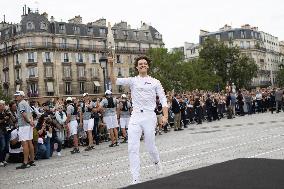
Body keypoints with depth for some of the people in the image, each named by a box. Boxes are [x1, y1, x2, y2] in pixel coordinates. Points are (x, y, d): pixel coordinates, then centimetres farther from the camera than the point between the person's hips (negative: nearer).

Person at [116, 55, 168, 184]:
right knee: (132, 148, -6)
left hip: (149, 116, -1)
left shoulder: (155, 82, 10)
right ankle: (135, 179, 0)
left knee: (150, 146, 6)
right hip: (135, 117, 1)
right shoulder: (132, 81, 11)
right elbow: (115, 81, 0)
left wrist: (165, 116, -7)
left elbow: (163, 100, 5)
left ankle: (157, 162, 41)